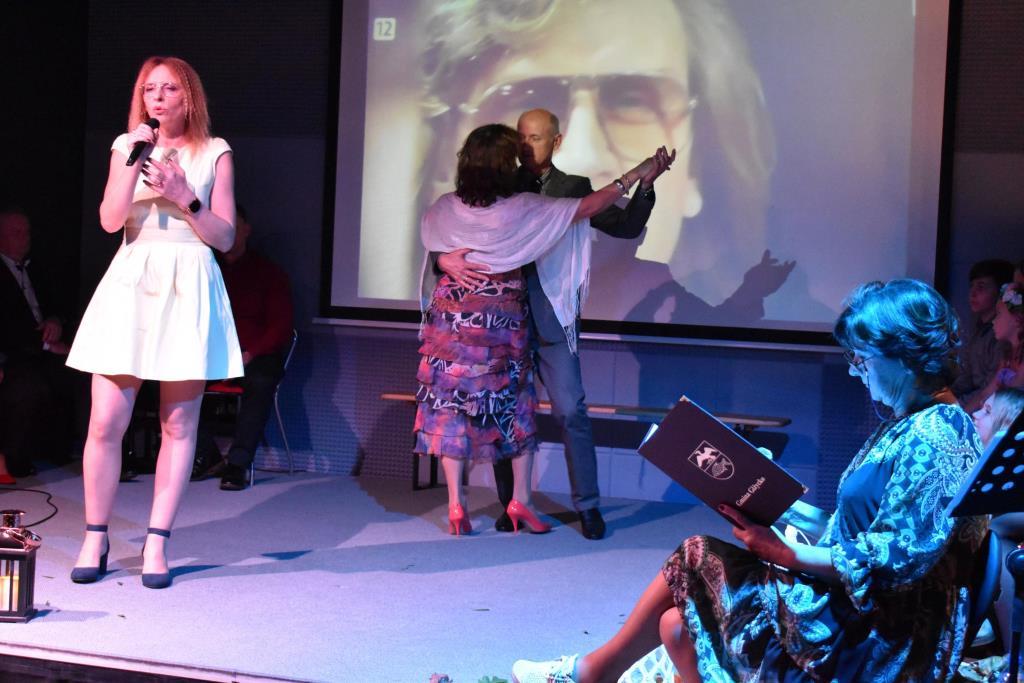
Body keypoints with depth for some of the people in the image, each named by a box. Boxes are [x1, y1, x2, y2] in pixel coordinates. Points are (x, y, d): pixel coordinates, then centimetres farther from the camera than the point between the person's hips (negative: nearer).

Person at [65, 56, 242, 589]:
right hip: (131, 285, 1)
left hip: (189, 290, -1)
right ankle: (95, 539, 9)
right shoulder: (127, 146, 11)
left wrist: (186, 196, -9)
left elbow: (225, 237, 4)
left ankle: (156, 542, 8)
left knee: (178, 424, 0)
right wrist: (136, 160, -10)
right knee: (105, 422, -4)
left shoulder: (214, 153, 8)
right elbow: (110, 220, -3)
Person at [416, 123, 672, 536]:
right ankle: (520, 500, 16)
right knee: (515, 407, 13)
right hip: (502, 322, -2)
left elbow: (430, 240, 17)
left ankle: (456, 505, 5)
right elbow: (587, 207, -9)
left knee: (451, 406, 6)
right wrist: (637, 175, -4)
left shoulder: (445, 210, -5)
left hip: (452, 319, 2)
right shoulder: (521, 210, -13)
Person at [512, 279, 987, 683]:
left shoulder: (935, 438, -18)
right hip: (856, 615, 9)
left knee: (698, 560, -2)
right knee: (680, 623, 3)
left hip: (878, 642, -9)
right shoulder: (907, 426, 14)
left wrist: (783, 553, -21)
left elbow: (896, 561, -25)